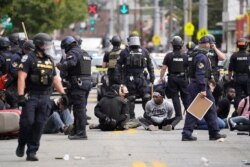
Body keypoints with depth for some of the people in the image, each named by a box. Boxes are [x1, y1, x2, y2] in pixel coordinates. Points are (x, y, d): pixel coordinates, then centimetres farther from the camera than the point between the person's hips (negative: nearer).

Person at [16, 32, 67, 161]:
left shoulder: (49, 60, 16)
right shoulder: (29, 58, -5)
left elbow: (55, 78, 23)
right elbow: (21, 77, -13)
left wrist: (63, 93, 17)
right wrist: (20, 95, -21)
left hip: (44, 97, 6)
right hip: (30, 96, -6)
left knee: (39, 125, 1)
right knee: (27, 122, -11)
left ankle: (32, 152, 5)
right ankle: (21, 144, 14)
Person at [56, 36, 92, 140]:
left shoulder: (73, 53, -9)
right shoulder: (85, 53, 21)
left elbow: (68, 65, -25)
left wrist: (59, 65, -6)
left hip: (78, 84, -9)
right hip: (87, 82, 9)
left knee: (79, 108, -9)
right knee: (81, 108, 15)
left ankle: (81, 133, -11)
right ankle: (76, 131, 22)